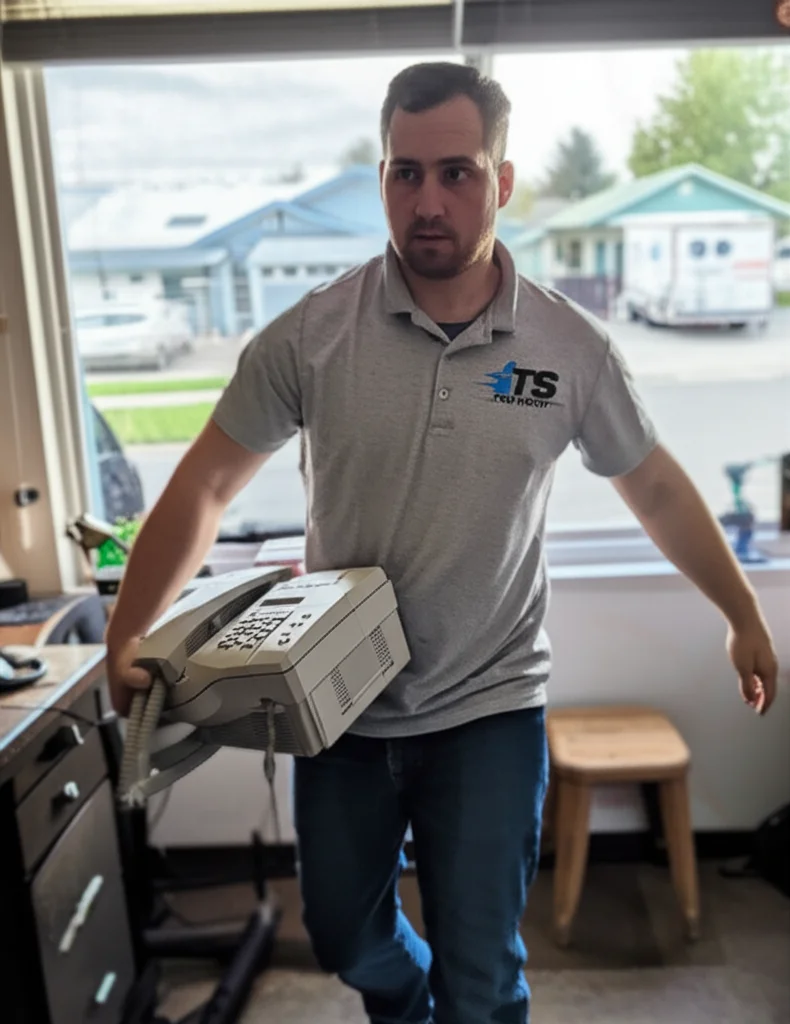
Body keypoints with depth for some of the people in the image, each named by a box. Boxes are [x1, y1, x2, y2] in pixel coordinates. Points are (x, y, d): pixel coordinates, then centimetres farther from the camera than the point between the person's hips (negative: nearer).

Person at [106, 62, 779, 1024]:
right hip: (339, 704, 2)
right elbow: (204, 486, -7)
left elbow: (655, 486, 4)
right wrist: (125, 639, -13)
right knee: (344, 936, 24)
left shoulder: (570, 346, -8)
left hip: (489, 709, -1)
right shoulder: (311, 333, -11)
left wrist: (745, 617, 10)